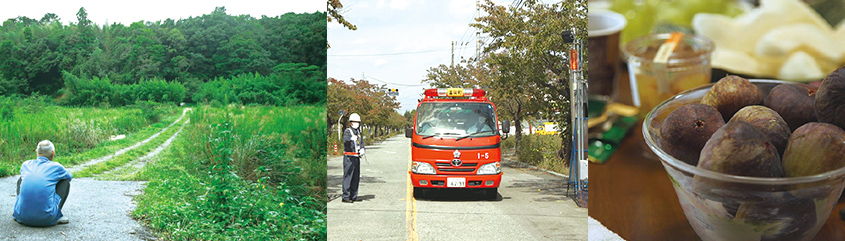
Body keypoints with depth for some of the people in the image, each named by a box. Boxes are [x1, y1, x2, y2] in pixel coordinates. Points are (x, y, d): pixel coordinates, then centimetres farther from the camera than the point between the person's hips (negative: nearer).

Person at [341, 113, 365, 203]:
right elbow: (345, 140, -25)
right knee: (348, 177, -9)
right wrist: (351, 138, -46)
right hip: (349, 157, -8)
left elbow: (362, 142, 11)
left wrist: (362, 149, -10)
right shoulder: (347, 131, -7)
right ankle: (346, 197, -7)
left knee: (356, 177, 10)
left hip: (357, 157, 8)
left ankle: (353, 196, 17)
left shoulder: (358, 132, 16)